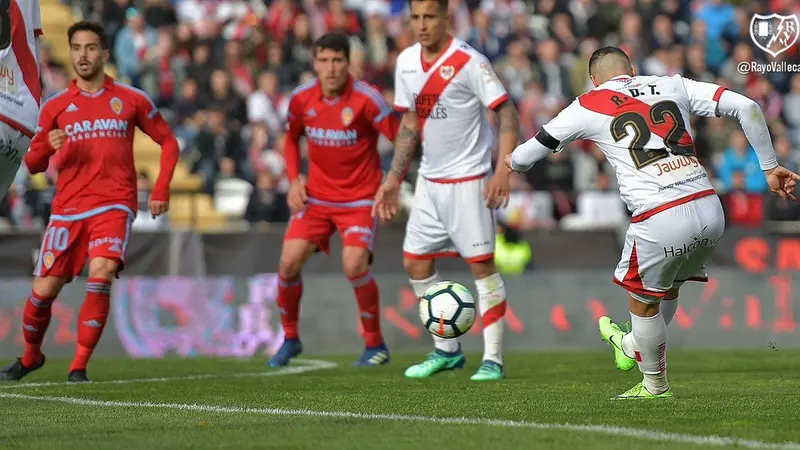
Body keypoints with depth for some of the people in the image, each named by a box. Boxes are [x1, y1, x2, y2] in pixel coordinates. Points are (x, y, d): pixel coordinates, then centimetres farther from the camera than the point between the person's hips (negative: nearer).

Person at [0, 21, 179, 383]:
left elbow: (168, 142, 13)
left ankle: (79, 366, -15)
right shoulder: (55, 106, 7)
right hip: (67, 209, 2)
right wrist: (48, 147, -13)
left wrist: (161, 191, 2)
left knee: (100, 275, -25)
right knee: (44, 290, -1)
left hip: (114, 205, -2)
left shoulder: (131, 100, 5)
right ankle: (30, 356, 28)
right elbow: (33, 164, 10)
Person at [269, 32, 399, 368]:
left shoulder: (366, 99, -17)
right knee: (289, 261, -8)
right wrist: (294, 180, 1)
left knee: (354, 266, -21)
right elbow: (291, 139, 16)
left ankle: (375, 345, 0)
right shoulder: (301, 99, -4)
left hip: (360, 198, -4)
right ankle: (290, 338, 15)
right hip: (316, 196, 4)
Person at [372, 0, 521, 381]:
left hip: (468, 179, -7)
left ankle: (493, 359, -2)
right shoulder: (406, 63, 6)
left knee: (481, 264, -7)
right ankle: (446, 351, 21)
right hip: (429, 179, 7)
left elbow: (507, 114, -16)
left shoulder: (469, 62, -15)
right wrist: (393, 179, 13)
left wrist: (503, 171, -26)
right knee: (415, 263, 8)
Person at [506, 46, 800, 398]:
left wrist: (513, 162, 44)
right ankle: (631, 347, 52)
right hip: (710, 211, 5)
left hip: (660, 221, -5)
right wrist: (770, 166, 15)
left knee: (642, 301, 20)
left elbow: (529, 152, 20)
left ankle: (655, 384, 35)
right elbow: (746, 107, 7)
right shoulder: (674, 86, 16)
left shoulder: (589, 106, 9)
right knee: (669, 286, 29)